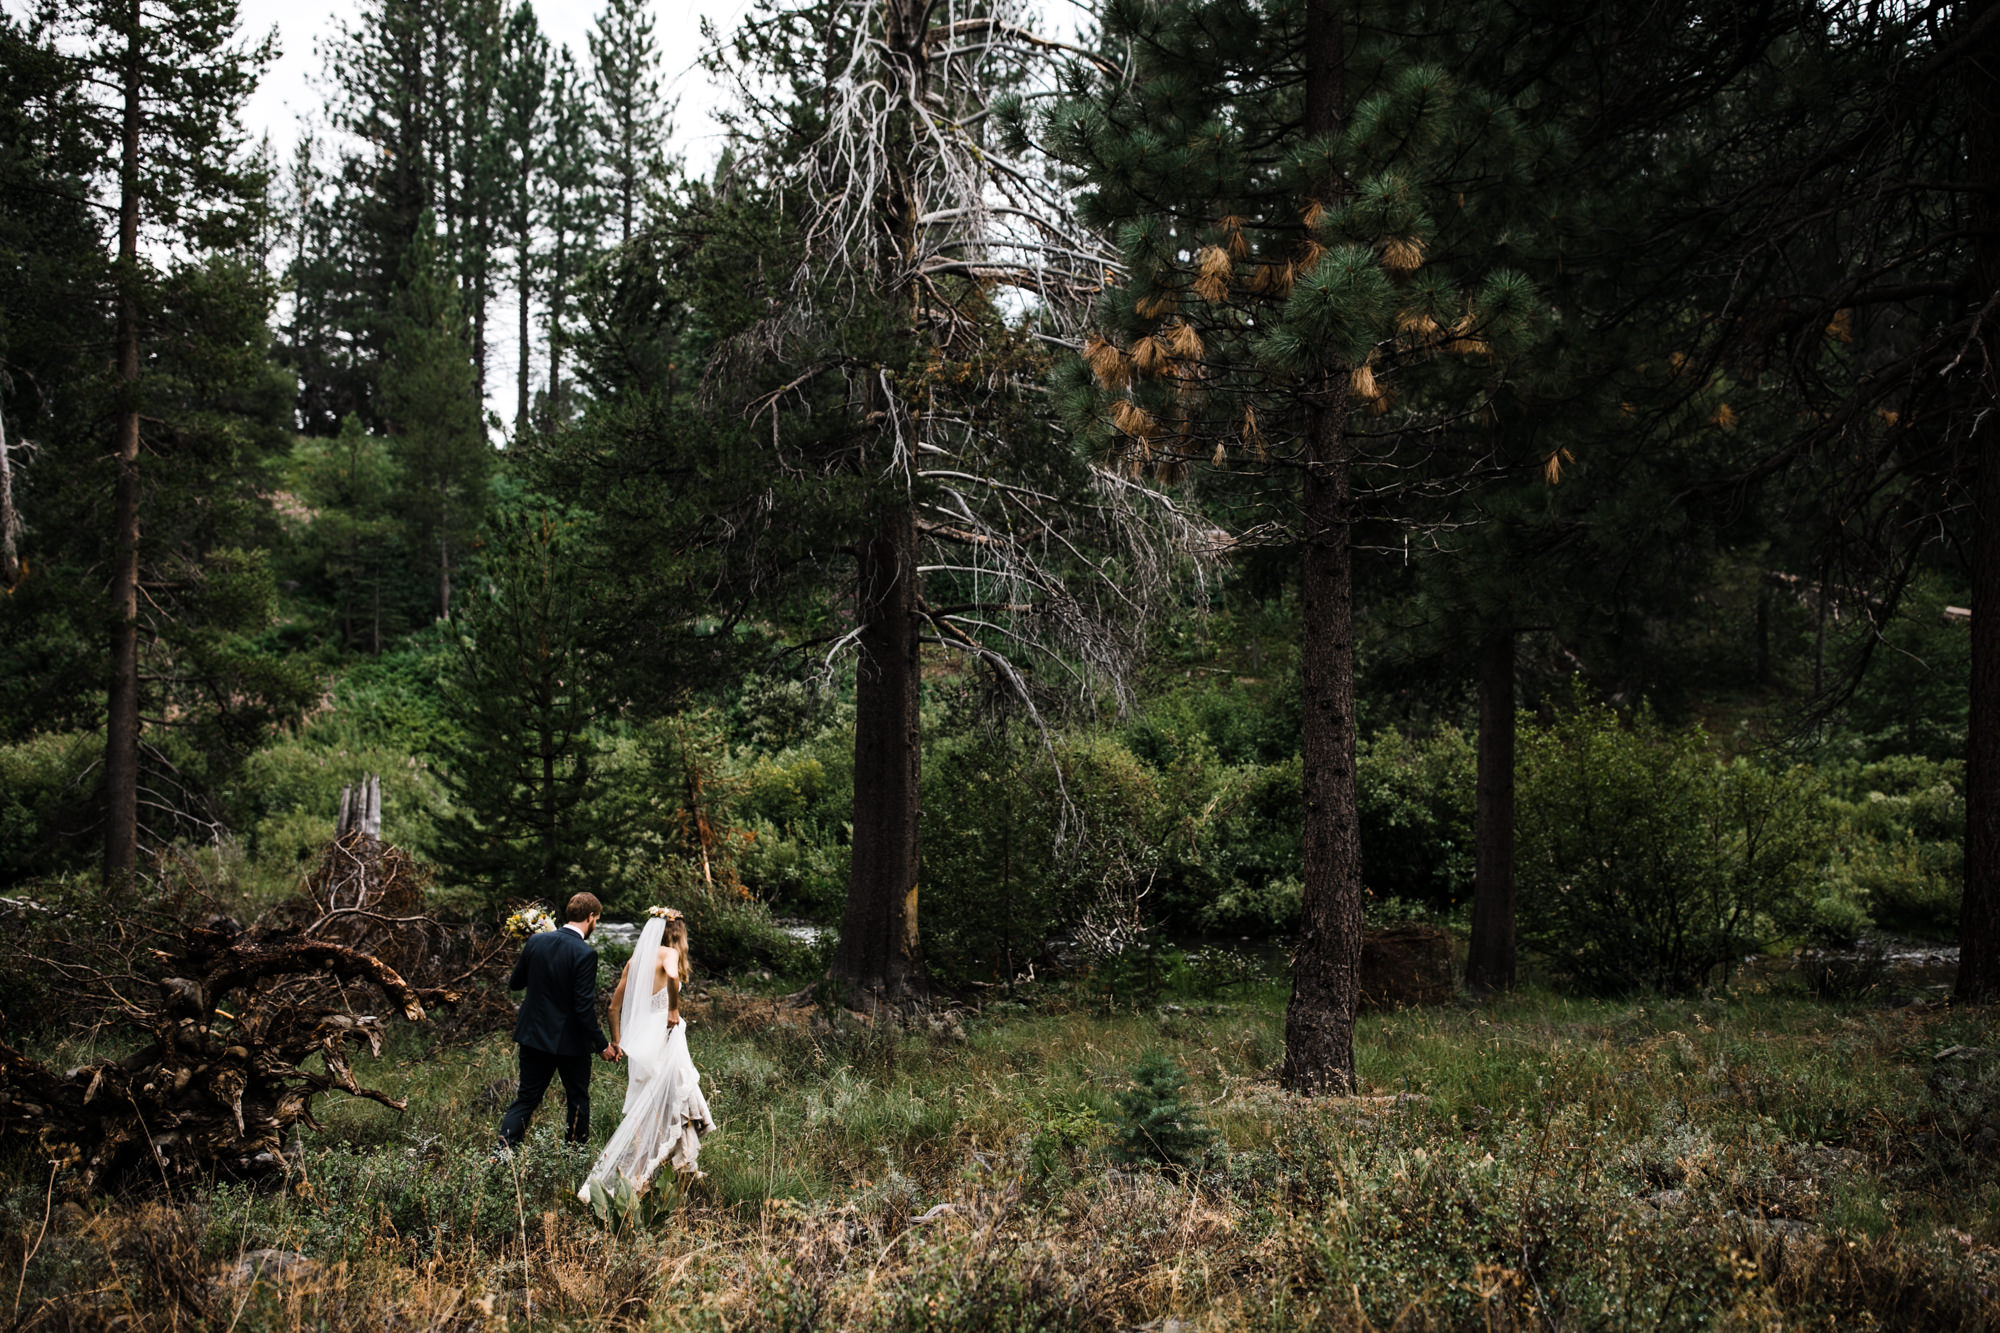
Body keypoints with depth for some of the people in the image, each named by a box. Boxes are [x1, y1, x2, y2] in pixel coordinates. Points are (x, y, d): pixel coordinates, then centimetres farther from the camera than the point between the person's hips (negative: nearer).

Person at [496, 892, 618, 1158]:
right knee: (577, 1099, 13)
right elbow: (584, 1006, -20)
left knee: (526, 1098, 10)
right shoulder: (585, 954, -19)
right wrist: (602, 1045, -11)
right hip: (571, 1041, -4)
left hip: (534, 1036, 4)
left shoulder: (536, 942, -3)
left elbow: (514, 984, 7)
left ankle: (502, 1150, -4)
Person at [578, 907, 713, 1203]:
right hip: (663, 1032, -6)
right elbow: (672, 976, -29)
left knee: (643, 1106, 10)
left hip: (637, 1035, 6)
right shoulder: (668, 953, -5)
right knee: (672, 1098, 2)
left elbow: (615, 1005, 16)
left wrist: (616, 1042, 23)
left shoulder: (635, 959, 14)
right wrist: (674, 1008, -15)